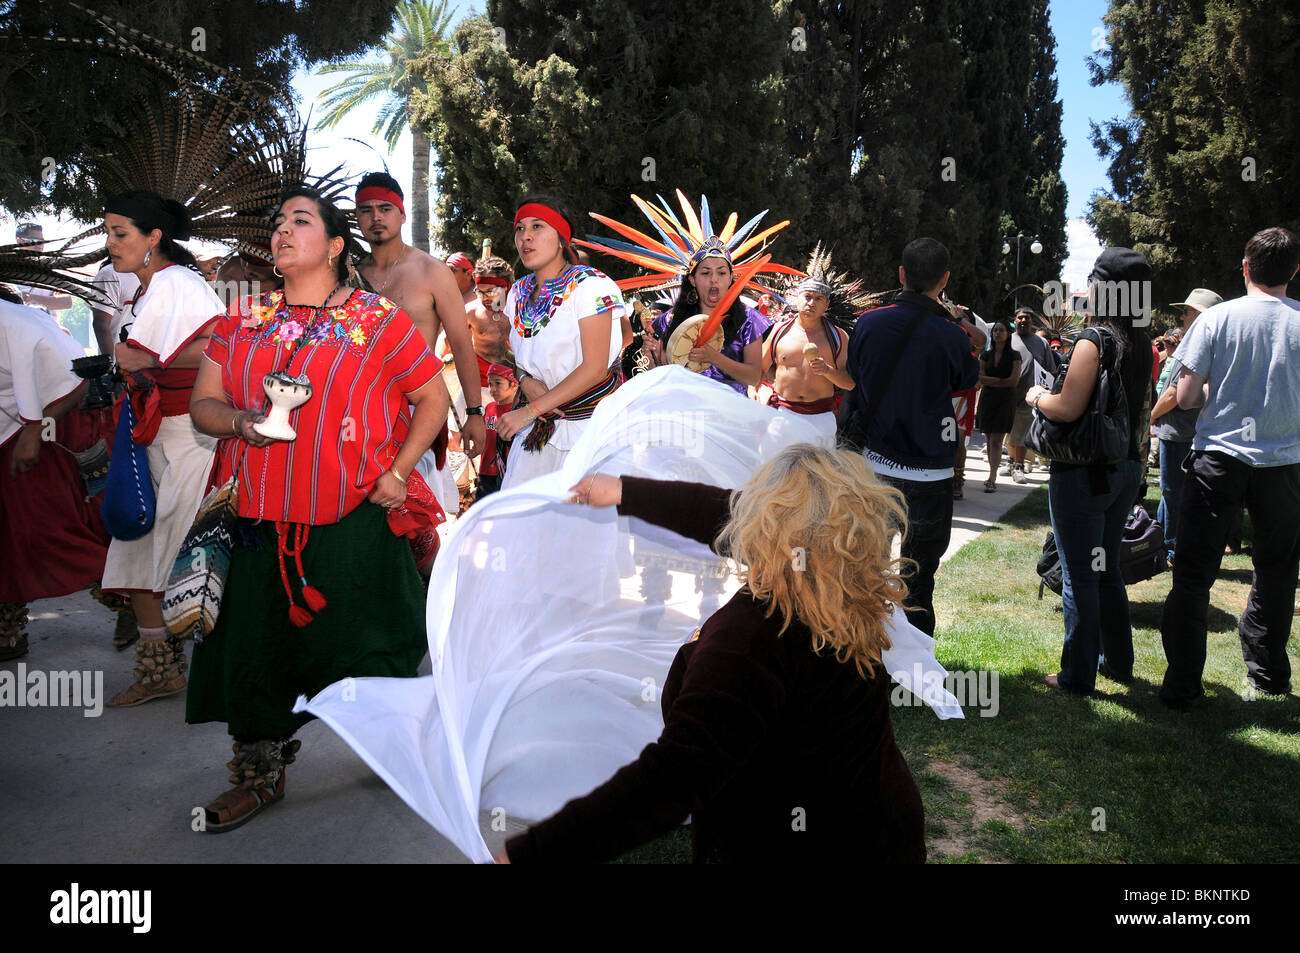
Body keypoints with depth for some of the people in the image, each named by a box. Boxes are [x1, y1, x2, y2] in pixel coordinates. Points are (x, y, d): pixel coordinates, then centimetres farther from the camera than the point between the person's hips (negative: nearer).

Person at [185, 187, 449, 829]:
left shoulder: (378, 320, 0)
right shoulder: (243, 322, 12)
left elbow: (433, 398, 2)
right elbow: (203, 404, 12)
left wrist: (398, 472, -6)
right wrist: (241, 423, -11)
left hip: (355, 517, -3)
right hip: (261, 517, 4)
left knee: (362, 636, 5)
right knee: (256, 640, 9)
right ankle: (260, 772, 27)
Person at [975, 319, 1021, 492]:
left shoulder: (1014, 356, 2)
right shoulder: (986, 355, 10)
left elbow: (1014, 381, -7)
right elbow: (981, 378, -1)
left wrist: (991, 382, -3)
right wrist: (1002, 380, -9)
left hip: (1005, 400, -3)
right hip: (987, 400, 3)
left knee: (996, 440, -10)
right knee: (989, 440, 4)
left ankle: (992, 479, -13)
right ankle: (993, 474, 14)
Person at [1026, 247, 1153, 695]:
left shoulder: (1095, 339, -17)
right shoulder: (1141, 344, 7)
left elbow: (1068, 408, -24)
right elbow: (1138, 410, 16)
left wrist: (1037, 396, -6)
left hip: (1084, 472, -8)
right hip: (1126, 468, 8)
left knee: (1079, 575, 2)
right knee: (1107, 568, 21)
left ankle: (1077, 675, 11)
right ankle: (1117, 661, 32)